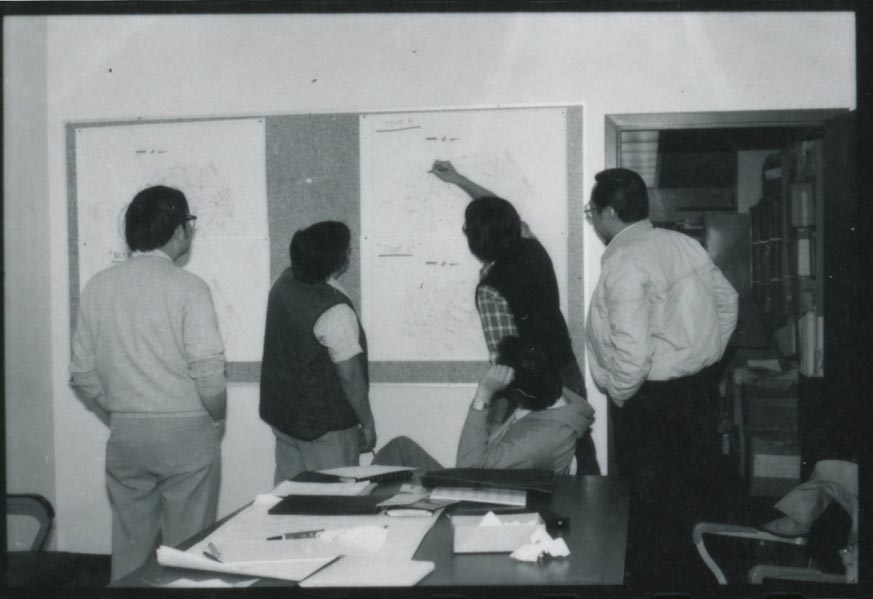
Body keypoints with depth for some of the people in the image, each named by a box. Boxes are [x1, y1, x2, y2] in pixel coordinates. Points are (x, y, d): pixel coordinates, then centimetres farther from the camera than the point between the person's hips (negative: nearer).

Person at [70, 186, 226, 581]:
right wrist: (217, 417, 1)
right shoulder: (187, 287, -12)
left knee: (129, 546, 14)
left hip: (125, 434, 5)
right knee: (185, 548, 7)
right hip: (186, 431, -4)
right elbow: (208, 370, -17)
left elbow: (83, 375, 5)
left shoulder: (98, 286, 3)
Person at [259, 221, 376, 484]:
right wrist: (368, 424, -9)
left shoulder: (284, 281, -3)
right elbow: (350, 377, -20)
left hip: (281, 413, 8)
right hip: (325, 426, -8)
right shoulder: (335, 312, -26)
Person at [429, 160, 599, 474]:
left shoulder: (491, 290, -22)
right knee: (584, 460, 17)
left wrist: (496, 422, -17)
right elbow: (504, 213, 18)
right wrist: (458, 180, 28)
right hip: (570, 374, 7)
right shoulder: (534, 251, -2)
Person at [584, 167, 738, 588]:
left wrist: (618, 396, -10)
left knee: (653, 508, 6)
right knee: (694, 497, 20)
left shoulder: (623, 262, -19)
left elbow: (633, 352, -26)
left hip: (653, 400, -8)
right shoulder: (682, 242, 5)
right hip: (702, 389, 8)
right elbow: (727, 301, 16)